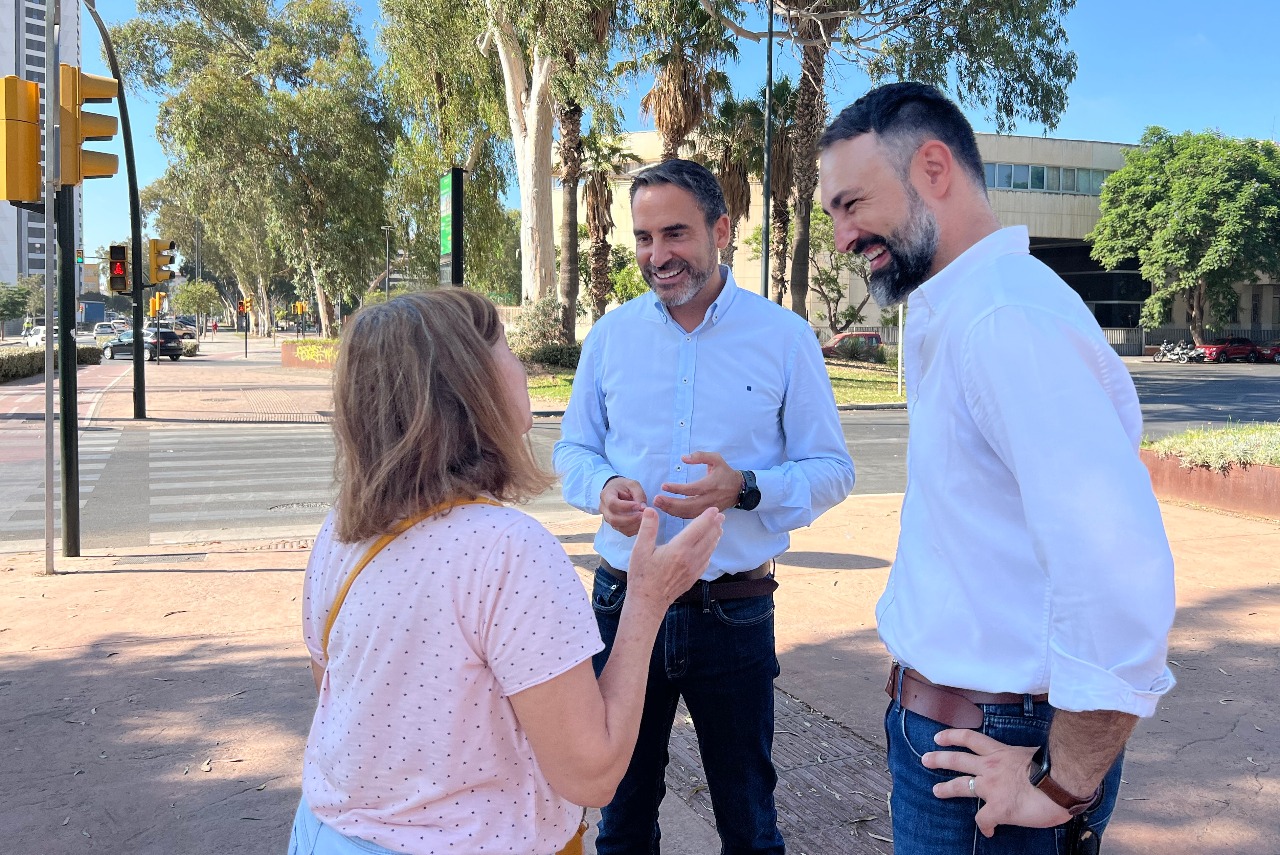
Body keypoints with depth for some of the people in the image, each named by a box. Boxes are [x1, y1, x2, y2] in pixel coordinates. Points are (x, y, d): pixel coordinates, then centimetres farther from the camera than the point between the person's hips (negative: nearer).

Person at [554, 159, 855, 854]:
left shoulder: (785, 337, -5)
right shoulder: (611, 334, 2)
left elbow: (831, 470, -4)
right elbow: (573, 450, 10)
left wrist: (744, 488, -22)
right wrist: (604, 488, -13)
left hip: (734, 612, -2)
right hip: (624, 602, 2)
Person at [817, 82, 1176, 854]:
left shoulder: (1006, 317, -23)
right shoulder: (951, 315, 9)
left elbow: (1122, 574, -31)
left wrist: (1065, 788, -19)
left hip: (994, 745, -9)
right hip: (941, 723, 9)